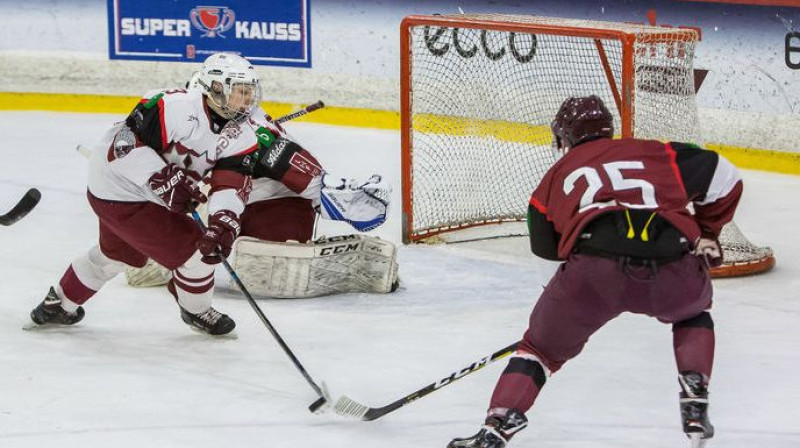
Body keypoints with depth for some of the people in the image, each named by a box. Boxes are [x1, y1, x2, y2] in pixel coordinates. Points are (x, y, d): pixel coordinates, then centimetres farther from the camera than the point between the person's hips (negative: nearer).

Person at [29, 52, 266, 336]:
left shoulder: (241, 133, -8)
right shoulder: (176, 107, -30)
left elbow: (232, 184, -14)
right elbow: (125, 143, -30)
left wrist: (223, 223, -32)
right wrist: (163, 179, -35)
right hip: (121, 192, -9)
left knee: (115, 254, 30)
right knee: (194, 251, -7)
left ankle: (60, 303, 50)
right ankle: (196, 311, 20)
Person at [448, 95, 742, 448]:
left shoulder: (558, 174, 30)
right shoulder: (654, 154, 30)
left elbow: (545, 245, 37)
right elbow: (723, 178, 25)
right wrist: (706, 233, 39)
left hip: (594, 272, -1)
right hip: (673, 270, 1)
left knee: (543, 346, 19)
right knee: (693, 314, 36)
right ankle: (695, 406, 19)